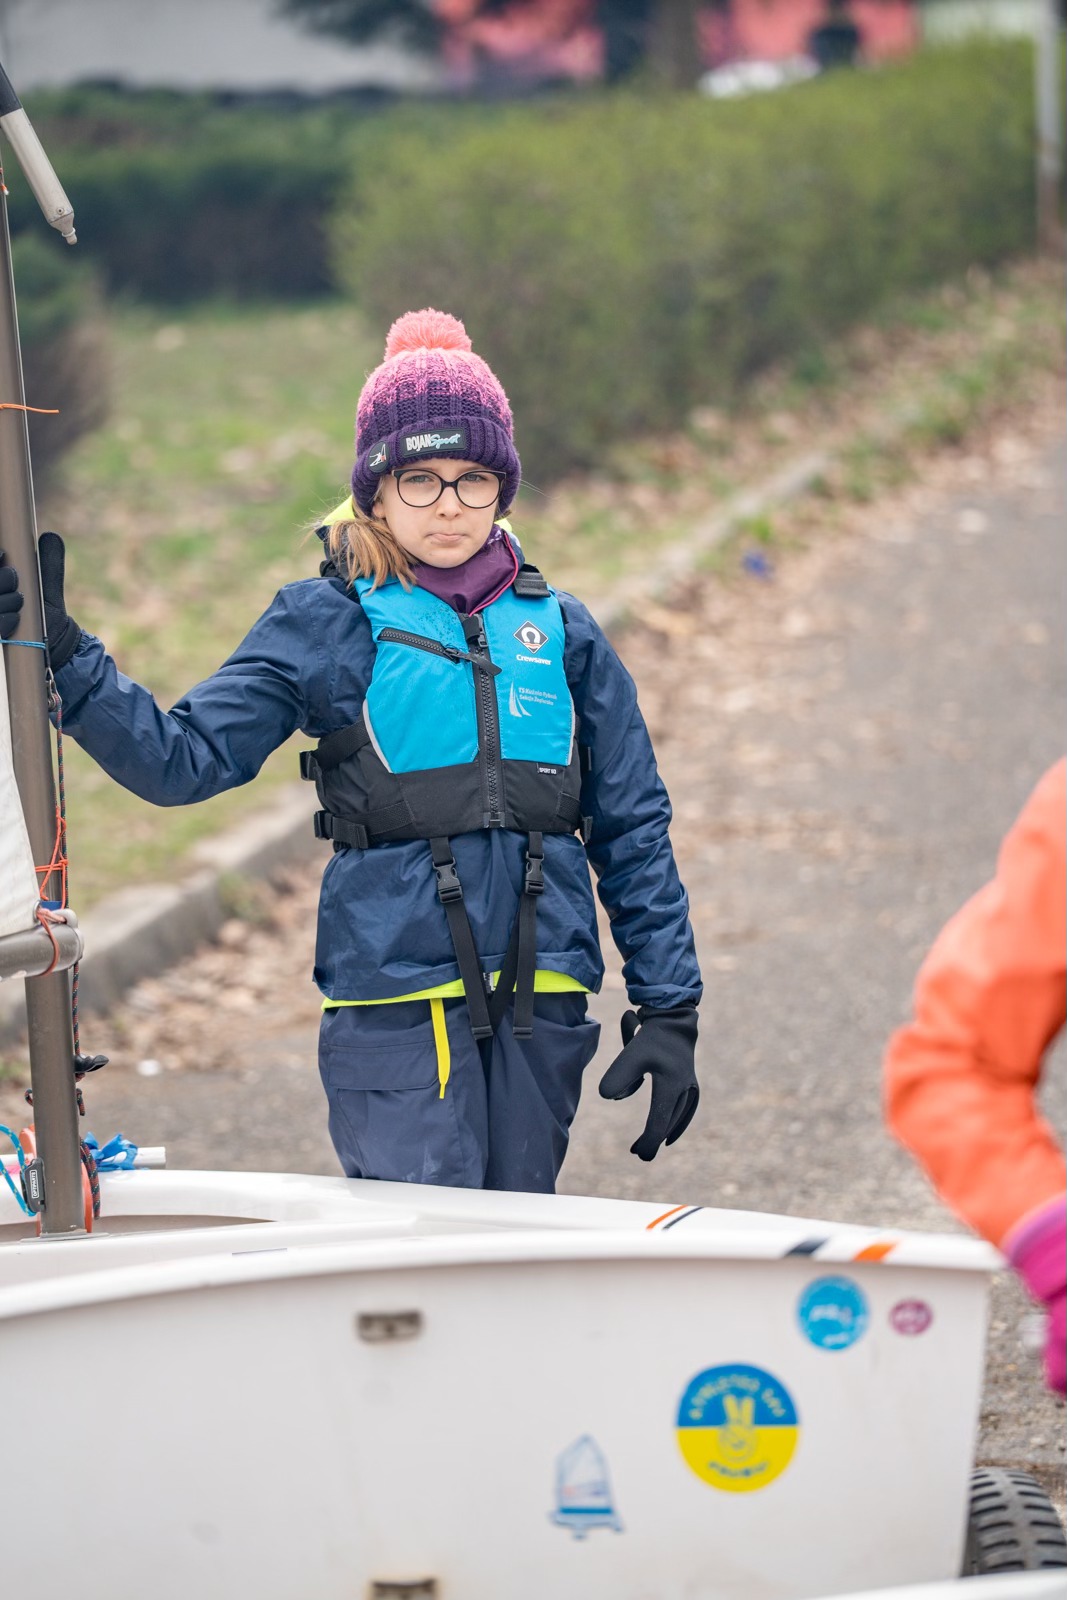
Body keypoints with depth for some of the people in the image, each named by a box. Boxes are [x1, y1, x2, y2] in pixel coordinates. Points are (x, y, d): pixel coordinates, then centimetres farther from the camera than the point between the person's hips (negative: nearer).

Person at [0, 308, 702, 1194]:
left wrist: (668, 1009, 7)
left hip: (540, 1004, 3)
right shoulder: (323, 627, 2)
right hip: (396, 1004, -3)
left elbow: (633, 829, 12)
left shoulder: (560, 631, 10)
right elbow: (185, 757, -4)